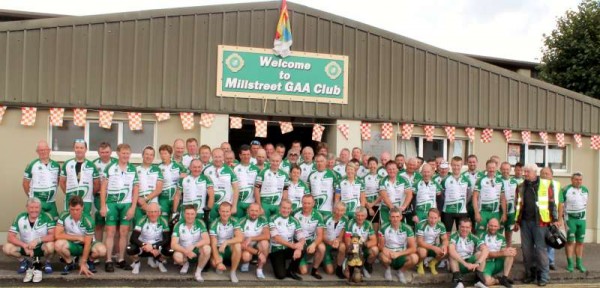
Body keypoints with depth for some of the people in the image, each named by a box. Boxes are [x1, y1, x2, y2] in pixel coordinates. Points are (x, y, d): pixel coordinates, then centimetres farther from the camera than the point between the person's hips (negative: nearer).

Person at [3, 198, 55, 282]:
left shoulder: (47, 217, -18)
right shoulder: (20, 218, -11)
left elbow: (53, 235, -24)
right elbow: (10, 237, -13)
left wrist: (38, 240, -39)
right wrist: (25, 245, -29)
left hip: (41, 247, -3)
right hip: (25, 247, 3)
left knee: (50, 245, -36)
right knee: (6, 248, -21)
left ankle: (47, 263, -1)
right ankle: (24, 261, 8)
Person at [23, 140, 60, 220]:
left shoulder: (56, 165, 5)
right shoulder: (32, 165, -7)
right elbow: (25, 183, 0)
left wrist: (54, 192, 11)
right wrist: (31, 196, 4)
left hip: (51, 202, 4)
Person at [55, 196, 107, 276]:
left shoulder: (88, 220, -22)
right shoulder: (64, 216, -17)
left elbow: (87, 243, -21)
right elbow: (57, 235, -23)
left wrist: (83, 264, -22)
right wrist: (78, 238, -21)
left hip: (84, 245, -1)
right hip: (71, 245, 1)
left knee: (102, 250, -32)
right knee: (58, 244, -33)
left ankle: (89, 261, 5)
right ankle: (69, 263, -2)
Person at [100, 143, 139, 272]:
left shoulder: (133, 170, 6)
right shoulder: (110, 168, 1)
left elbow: (135, 190, 6)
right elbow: (103, 187, 1)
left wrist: (133, 207, -1)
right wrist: (103, 206, -4)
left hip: (127, 204, 2)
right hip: (111, 203, -2)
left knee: (124, 232, 5)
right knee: (110, 232, 0)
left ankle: (121, 260, 14)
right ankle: (109, 261, 5)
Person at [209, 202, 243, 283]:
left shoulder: (234, 222, -11)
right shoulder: (214, 224, -14)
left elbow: (240, 238, -25)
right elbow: (213, 245, -16)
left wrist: (226, 242, -36)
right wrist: (218, 262, -25)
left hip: (231, 249, 1)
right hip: (219, 249, 0)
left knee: (237, 245, -33)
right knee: (214, 263, -31)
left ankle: (233, 272, -16)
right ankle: (220, 266, 10)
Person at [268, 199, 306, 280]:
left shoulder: (294, 221, 1)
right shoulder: (273, 219, -9)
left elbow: (302, 238, -9)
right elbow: (276, 237, -21)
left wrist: (299, 248, -33)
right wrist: (292, 245, -34)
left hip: (288, 249, 4)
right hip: (276, 250, -3)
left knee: (301, 251, -28)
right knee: (281, 275, -22)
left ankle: (291, 271, -2)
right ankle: (280, 267, 16)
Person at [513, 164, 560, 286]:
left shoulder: (546, 184, -1)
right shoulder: (521, 187, 12)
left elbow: (551, 203, 0)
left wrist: (555, 219, -4)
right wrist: (517, 221, 14)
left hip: (539, 221, -4)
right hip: (525, 222, 4)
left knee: (540, 248, -3)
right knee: (526, 248, 8)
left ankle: (544, 276, 5)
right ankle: (530, 273, 19)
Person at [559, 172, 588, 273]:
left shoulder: (585, 190, 7)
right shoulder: (566, 190, -8)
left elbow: (586, 203, 18)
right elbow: (561, 205, -8)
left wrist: (584, 214, 13)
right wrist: (560, 219, -11)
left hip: (582, 219, 4)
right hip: (570, 219, -4)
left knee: (580, 242, 8)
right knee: (570, 241, 0)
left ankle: (579, 263, 17)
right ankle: (570, 264, 6)